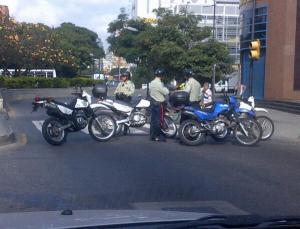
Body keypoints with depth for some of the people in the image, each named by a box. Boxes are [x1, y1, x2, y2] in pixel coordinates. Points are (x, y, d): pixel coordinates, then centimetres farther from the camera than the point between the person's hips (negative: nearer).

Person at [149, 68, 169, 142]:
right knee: (159, 120, -4)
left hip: (152, 102, 9)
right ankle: (158, 136, -2)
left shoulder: (151, 83, 10)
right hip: (159, 103, -9)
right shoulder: (159, 84, -19)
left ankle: (152, 136, 13)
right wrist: (165, 88, 3)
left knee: (153, 119, 10)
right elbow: (166, 92, -18)